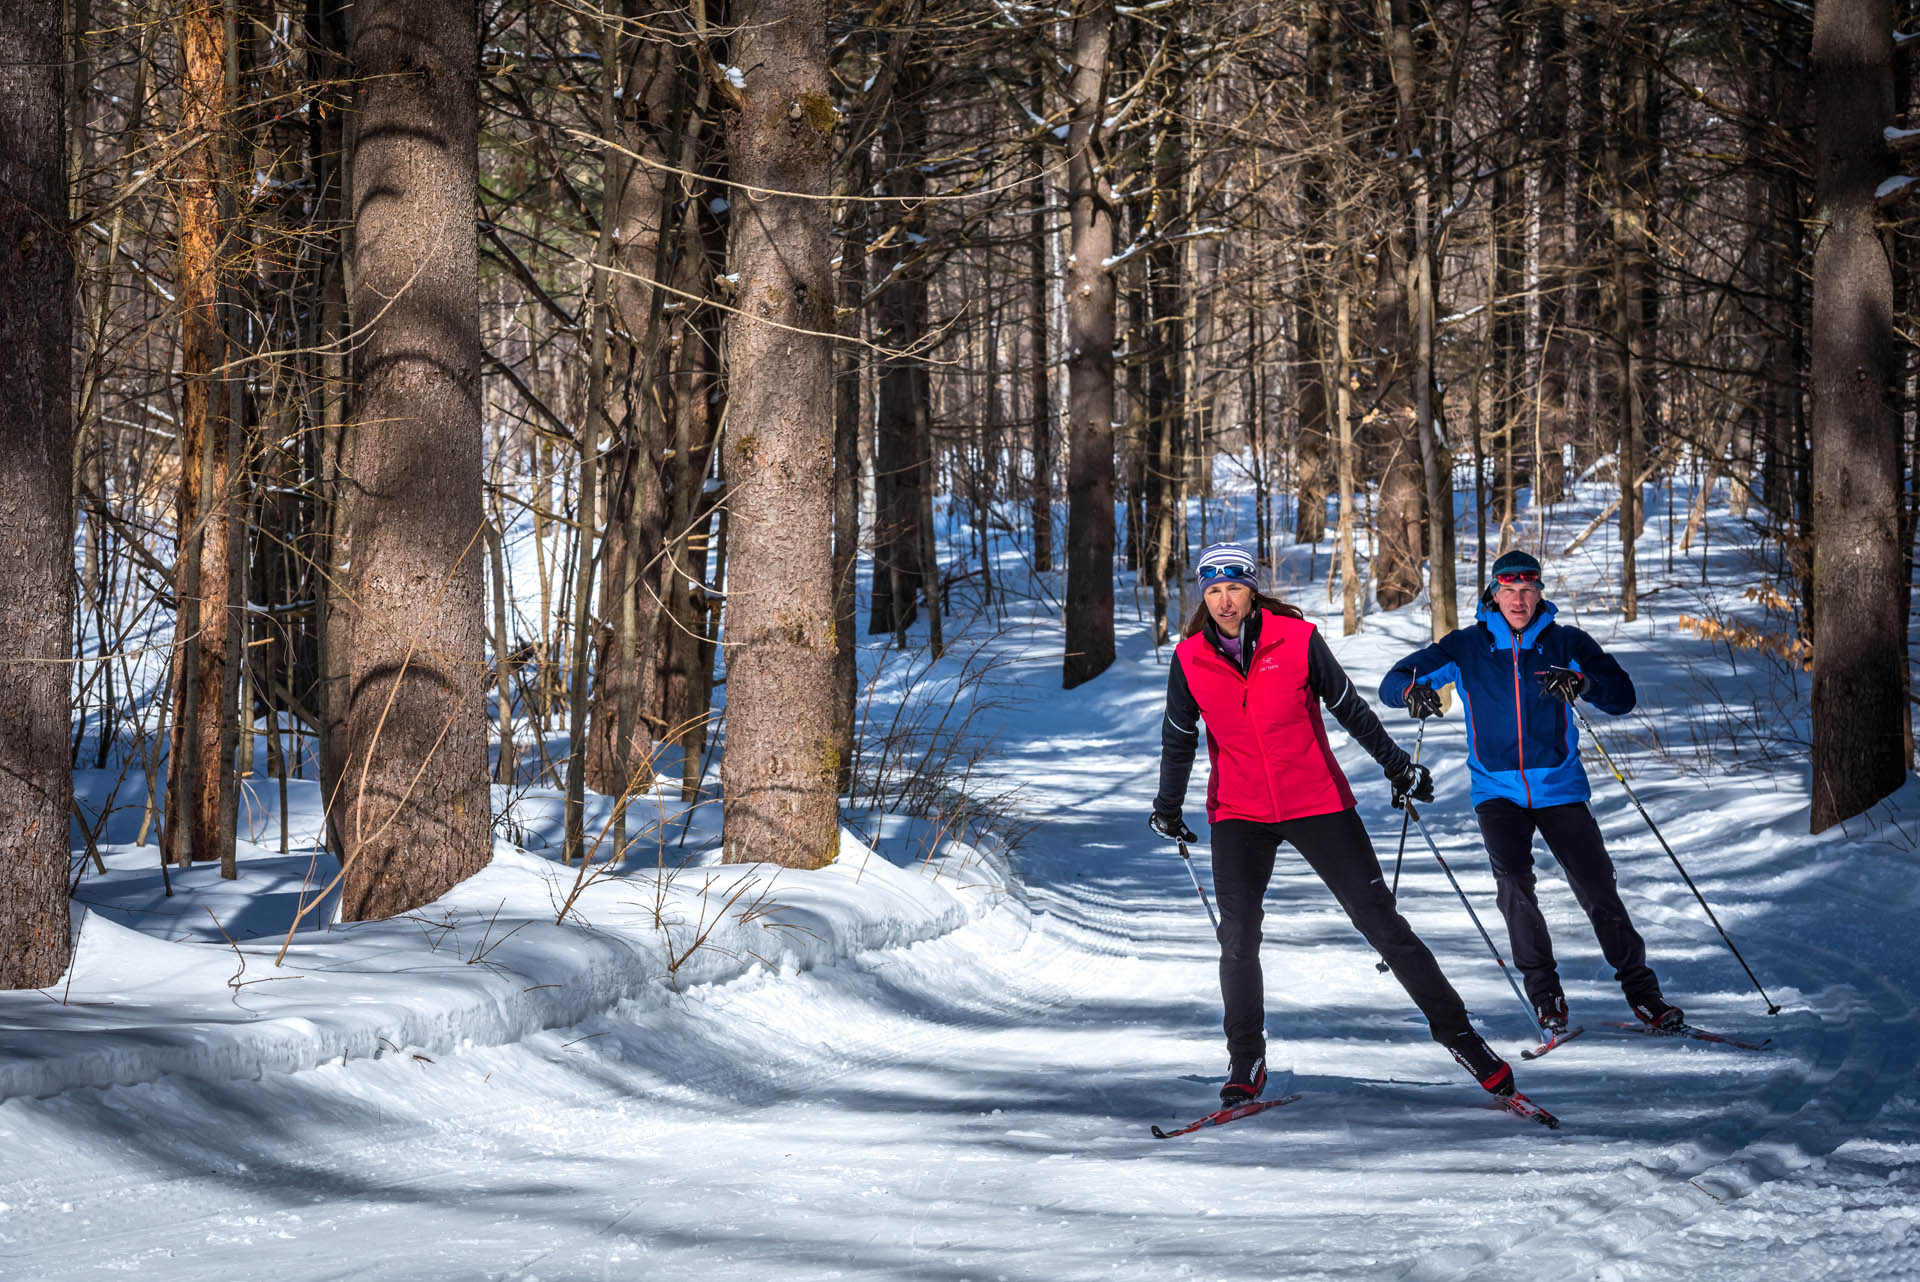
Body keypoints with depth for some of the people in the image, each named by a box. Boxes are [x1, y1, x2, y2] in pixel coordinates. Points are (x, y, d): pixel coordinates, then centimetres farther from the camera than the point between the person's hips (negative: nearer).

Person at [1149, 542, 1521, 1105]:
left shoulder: (1297, 639, -11)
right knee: (1238, 938, -8)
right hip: (1238, 815, 1)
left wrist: (1396, 764, 8)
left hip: (1318, 803, -1)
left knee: (1380, 921, -1)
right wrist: (1168, 807, 20)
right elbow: (1178, 739, 11)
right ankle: (1246, 1063, 7)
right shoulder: (1190, 659, -5)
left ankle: (1454, 1027, 8)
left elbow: (1349, 707, 2)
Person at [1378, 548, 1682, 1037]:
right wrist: (1412, 690, -25)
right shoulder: (1465, 647, 1)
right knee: (1514, 882, -22)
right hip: (1496, 790, 0)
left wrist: (1582, 683, -27)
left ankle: (1641, 991, 11)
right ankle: (1543, 989, -7)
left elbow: (1623, 697, -6)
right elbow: (1392, 683, 0)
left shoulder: (1565, 643, 1)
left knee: (1600, 891, -5)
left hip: (1559, 788, 0)